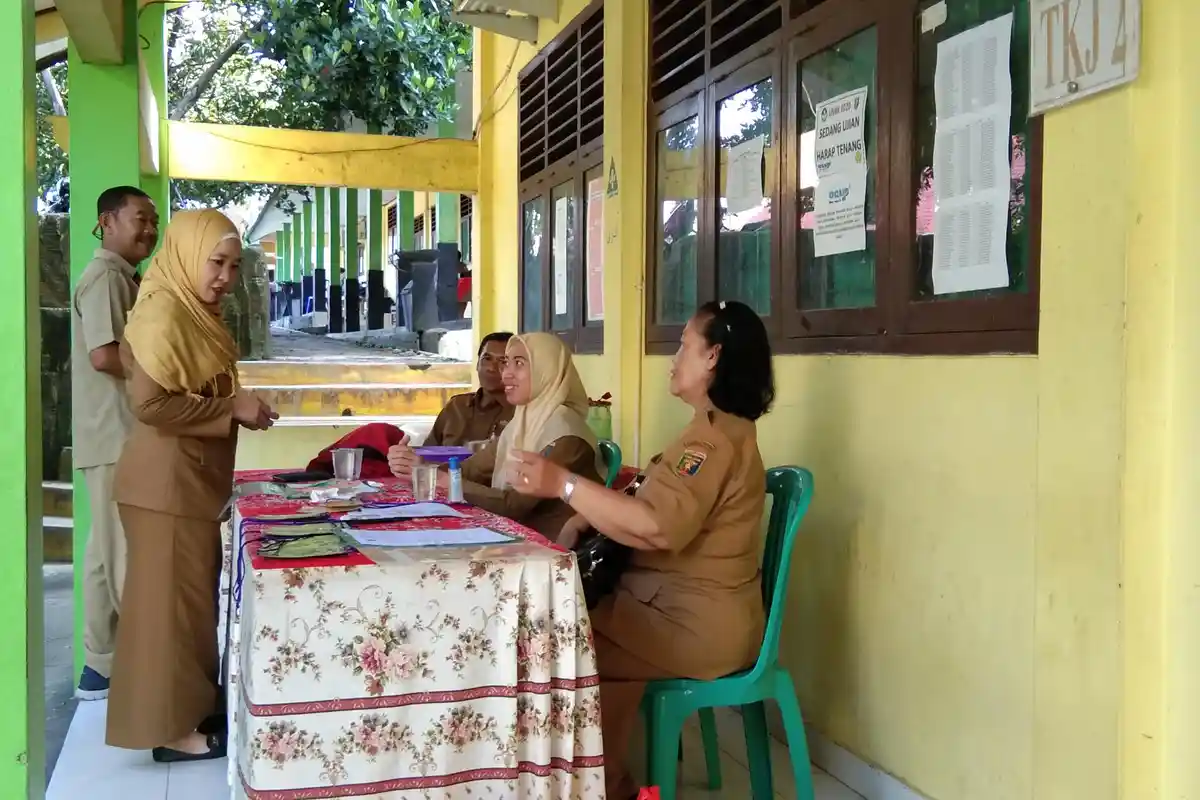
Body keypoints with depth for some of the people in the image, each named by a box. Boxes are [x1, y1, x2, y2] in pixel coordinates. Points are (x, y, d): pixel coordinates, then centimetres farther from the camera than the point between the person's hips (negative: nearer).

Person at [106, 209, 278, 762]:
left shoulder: (195, 311, 13)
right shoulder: (165, 312, -17)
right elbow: (149, 403, -23)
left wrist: (237, 406, 5)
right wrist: (232, 408, -17)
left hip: (192, 476, 10)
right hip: (168, 479, -10)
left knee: (193, 592, 16)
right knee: (173, 596, -2)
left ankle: (188, 711, 27)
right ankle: (171, 729, 8)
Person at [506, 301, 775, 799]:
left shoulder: (716, 437, -19)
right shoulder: (713, 429, 17)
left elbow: (657, 526, -30)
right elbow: (648, 504, 16)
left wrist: (564, 484, -27)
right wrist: (581, 521, -1)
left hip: (697, 622, -10)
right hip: (680, 606, 10)